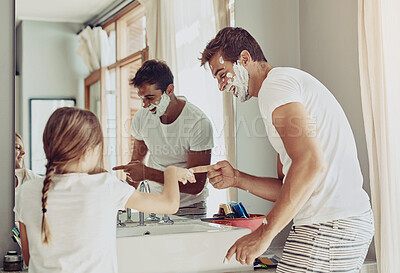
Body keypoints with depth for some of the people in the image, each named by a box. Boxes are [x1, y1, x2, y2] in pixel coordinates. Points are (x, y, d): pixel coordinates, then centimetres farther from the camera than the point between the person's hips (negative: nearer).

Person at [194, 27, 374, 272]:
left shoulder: (275, 83, -7)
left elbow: (311, 163, -23)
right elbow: (289, 189, 21)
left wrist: (264, 234, -20)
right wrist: (238, 179, 9)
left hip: (329, 227, -10)